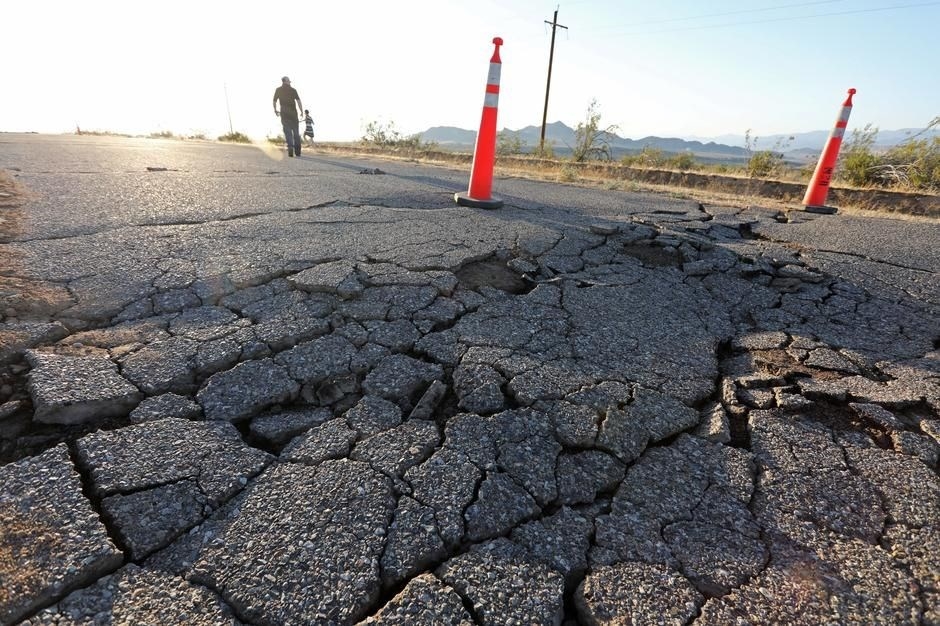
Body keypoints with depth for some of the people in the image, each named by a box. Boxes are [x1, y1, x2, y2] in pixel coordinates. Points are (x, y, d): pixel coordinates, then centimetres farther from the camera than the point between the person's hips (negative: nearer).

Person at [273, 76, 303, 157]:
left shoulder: (278, 90, 10)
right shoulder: (293, 90, 6)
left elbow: (274, 101, 13)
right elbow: (298, 101, -6)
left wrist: (275, 110, 29)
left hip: (284, 112, 0)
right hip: (293, 112, 0)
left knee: (288, 131, -6)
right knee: (296, 132, 7)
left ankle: (290, 148, -27)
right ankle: (298, 151, 4)